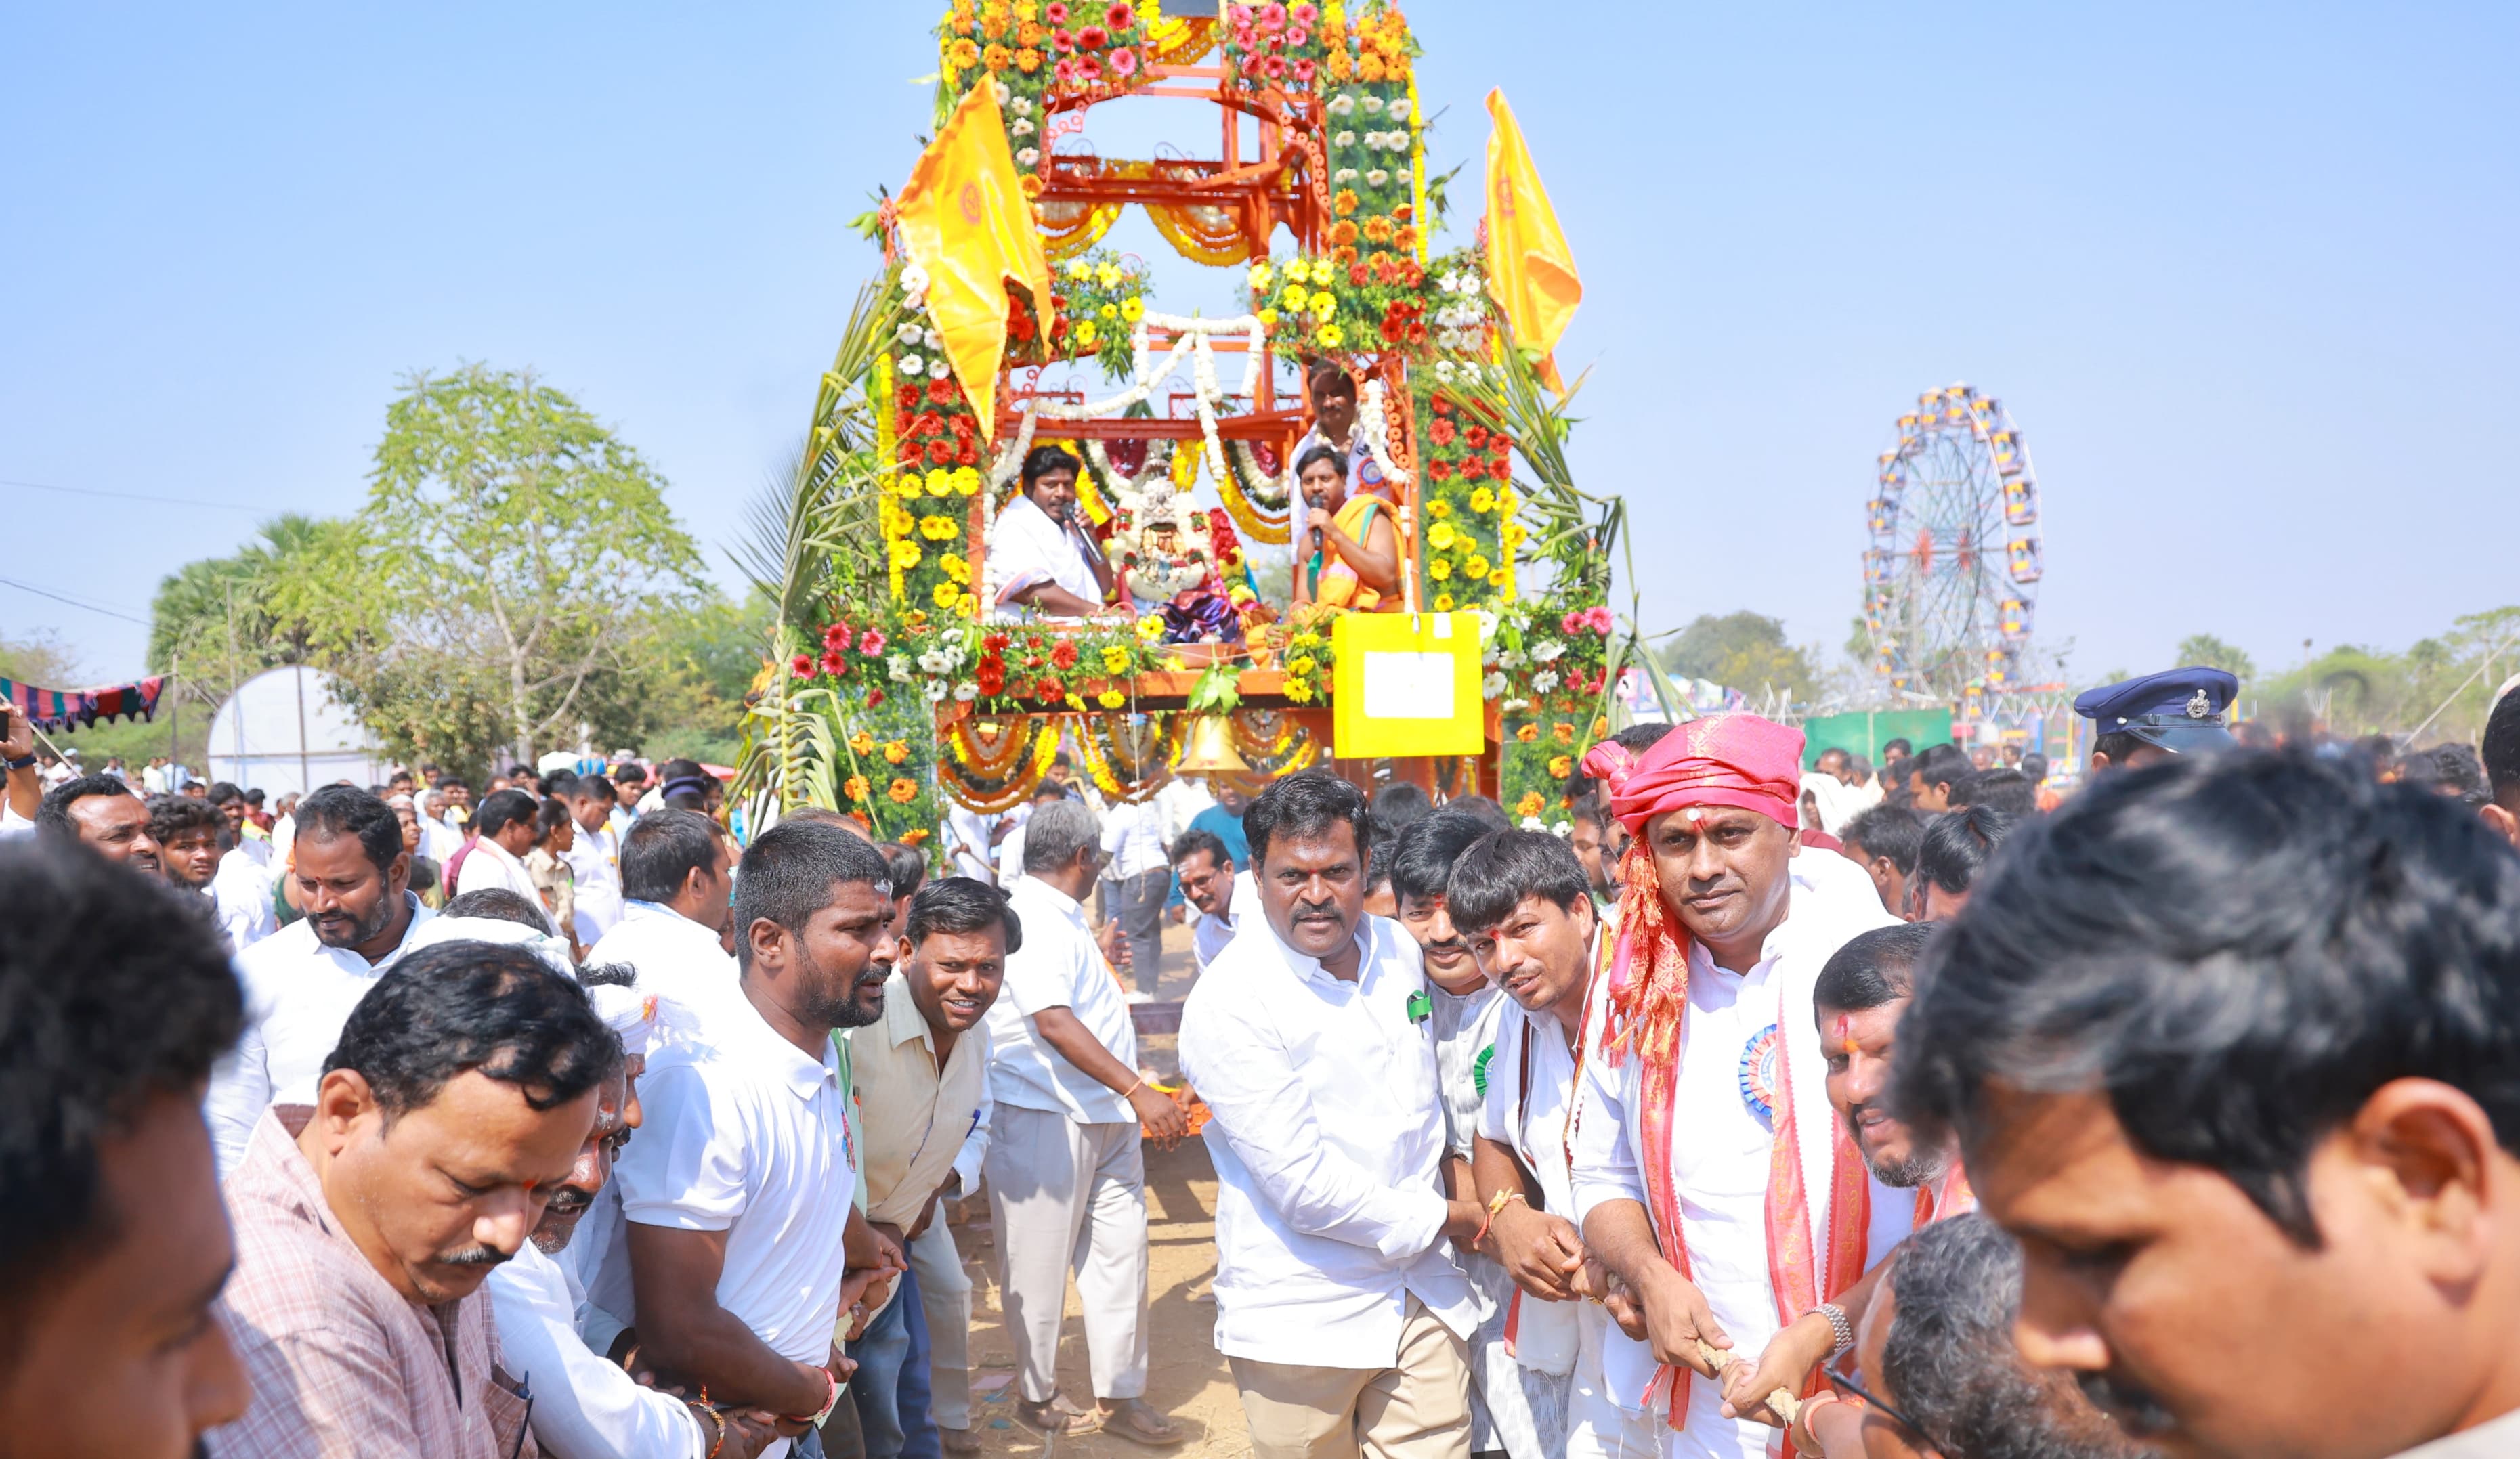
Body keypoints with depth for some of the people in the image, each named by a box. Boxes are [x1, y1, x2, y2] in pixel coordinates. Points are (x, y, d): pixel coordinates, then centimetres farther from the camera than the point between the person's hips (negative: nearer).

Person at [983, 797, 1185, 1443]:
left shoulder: (1063, 920, 15)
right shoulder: (1030, 920, -16)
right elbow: (1053, 1021, -26)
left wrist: (1099, 955, 45)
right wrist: (1138, 1090, -28)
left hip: (1107, 1118, 9)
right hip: (1045, 1121, -9)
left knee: (1120, 1252, 9)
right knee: (1041, 1263, 6)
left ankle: (1121, 1395, 19)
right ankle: (1036, 1392, 23)